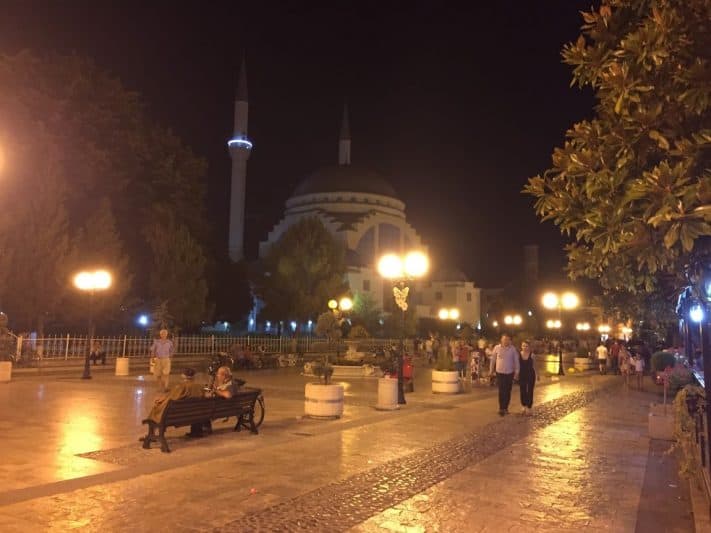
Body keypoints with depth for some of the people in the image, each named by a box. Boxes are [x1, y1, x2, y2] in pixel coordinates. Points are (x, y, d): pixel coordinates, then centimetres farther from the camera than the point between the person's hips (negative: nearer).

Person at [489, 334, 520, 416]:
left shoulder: (513, 349, -6)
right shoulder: (497, 348, -5)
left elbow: (516, 361, 0)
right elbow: (493, 359, 4)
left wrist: (516, 372, -1)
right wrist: (491, 370, 7)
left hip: (510, 372, 1)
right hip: (499, 372, -1)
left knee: (507, 391, 8)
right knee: (501, 391, -4)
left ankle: (505, 408, 21)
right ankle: (501, 408, 1)